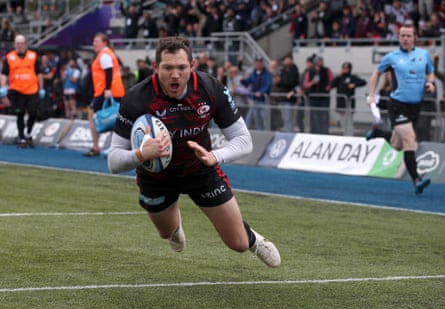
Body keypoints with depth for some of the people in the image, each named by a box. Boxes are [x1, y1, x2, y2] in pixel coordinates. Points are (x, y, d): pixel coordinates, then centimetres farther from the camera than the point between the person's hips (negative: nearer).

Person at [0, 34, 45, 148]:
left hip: (32, 90, 1)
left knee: (33, 113, -1)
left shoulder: (33, 56, 6)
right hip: (17, 91, -1)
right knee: (20, 115, 5)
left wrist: (41, 89, 8)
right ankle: (21, 137, 16)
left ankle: (28, 133, 22)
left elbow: (38, 73, 10)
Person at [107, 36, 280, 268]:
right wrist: (141, 154, -51)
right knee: (169, 233, 28)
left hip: (201, 168, 0)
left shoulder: (211, 89, -27)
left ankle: (251, 238, 45)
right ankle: (175, 225, 67)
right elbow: (113, 162, -29)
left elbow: (243, 140, -18)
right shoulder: (136, 100, -33)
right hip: (156, 176, 0)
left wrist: (214, 157, -38)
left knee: (238, 244, 5)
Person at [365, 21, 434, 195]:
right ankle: (416, 181, -20)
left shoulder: (424, 54, 6)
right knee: (409, 140, -19)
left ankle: (377, 133, 45)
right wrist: (371, 95, 6)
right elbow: (377, 73, 13)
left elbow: (431, 73, 20)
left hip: (415, 105, 4)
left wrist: (430, 83, -2)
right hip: (397, 104, -4)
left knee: (397, 145, 14)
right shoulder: (392, 57, -1)